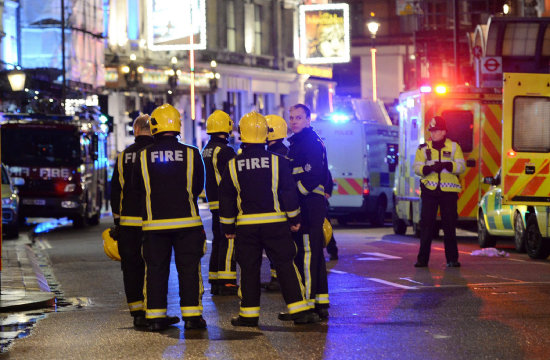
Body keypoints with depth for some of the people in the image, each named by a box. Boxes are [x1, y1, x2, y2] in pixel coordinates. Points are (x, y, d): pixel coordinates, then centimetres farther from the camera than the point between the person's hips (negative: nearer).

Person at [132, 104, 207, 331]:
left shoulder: (143, 157, -3)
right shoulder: (191, 154, -4)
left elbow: (138, 191, 5)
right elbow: (198, 187, 7)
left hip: (154, 223, 1)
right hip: (187, 222, -1)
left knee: (156, 270, 8)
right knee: (189, 269, 5)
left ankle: (155, 317, 9)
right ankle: (191, 315, 3)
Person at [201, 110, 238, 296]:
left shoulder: (207, 150, 13)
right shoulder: (225, 151, -15)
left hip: (214, 202, 9)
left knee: (218, 240, 14)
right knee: (228, 241, -7)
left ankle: (215, 281, 16)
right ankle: (226, 282, -9)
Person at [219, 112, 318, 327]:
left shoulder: (233, 165, -1)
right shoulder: (277, 161, -4)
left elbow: (226, 198, 4)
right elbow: (289, 192, -2)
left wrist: (228, 226, 13)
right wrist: (294, 218, 9)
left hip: (246, 224, 1)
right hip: (275, 223, -1)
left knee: (249, 269, 7)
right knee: (285, 266, 3)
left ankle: (249, 314, 7)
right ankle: (299, 311, 2)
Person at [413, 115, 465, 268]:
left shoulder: (454, 147, 7)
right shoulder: (423, 148, 10)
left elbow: (461, 166, -1)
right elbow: (417, 167, 1)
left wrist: (447, 165, -20)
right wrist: (429, 168, -19)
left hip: (449, 191, -1)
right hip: (429, 190, 1)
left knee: (449, 226, 2)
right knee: (426, 225, -2)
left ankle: (452, 259, 8)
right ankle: (422, 259, 2)